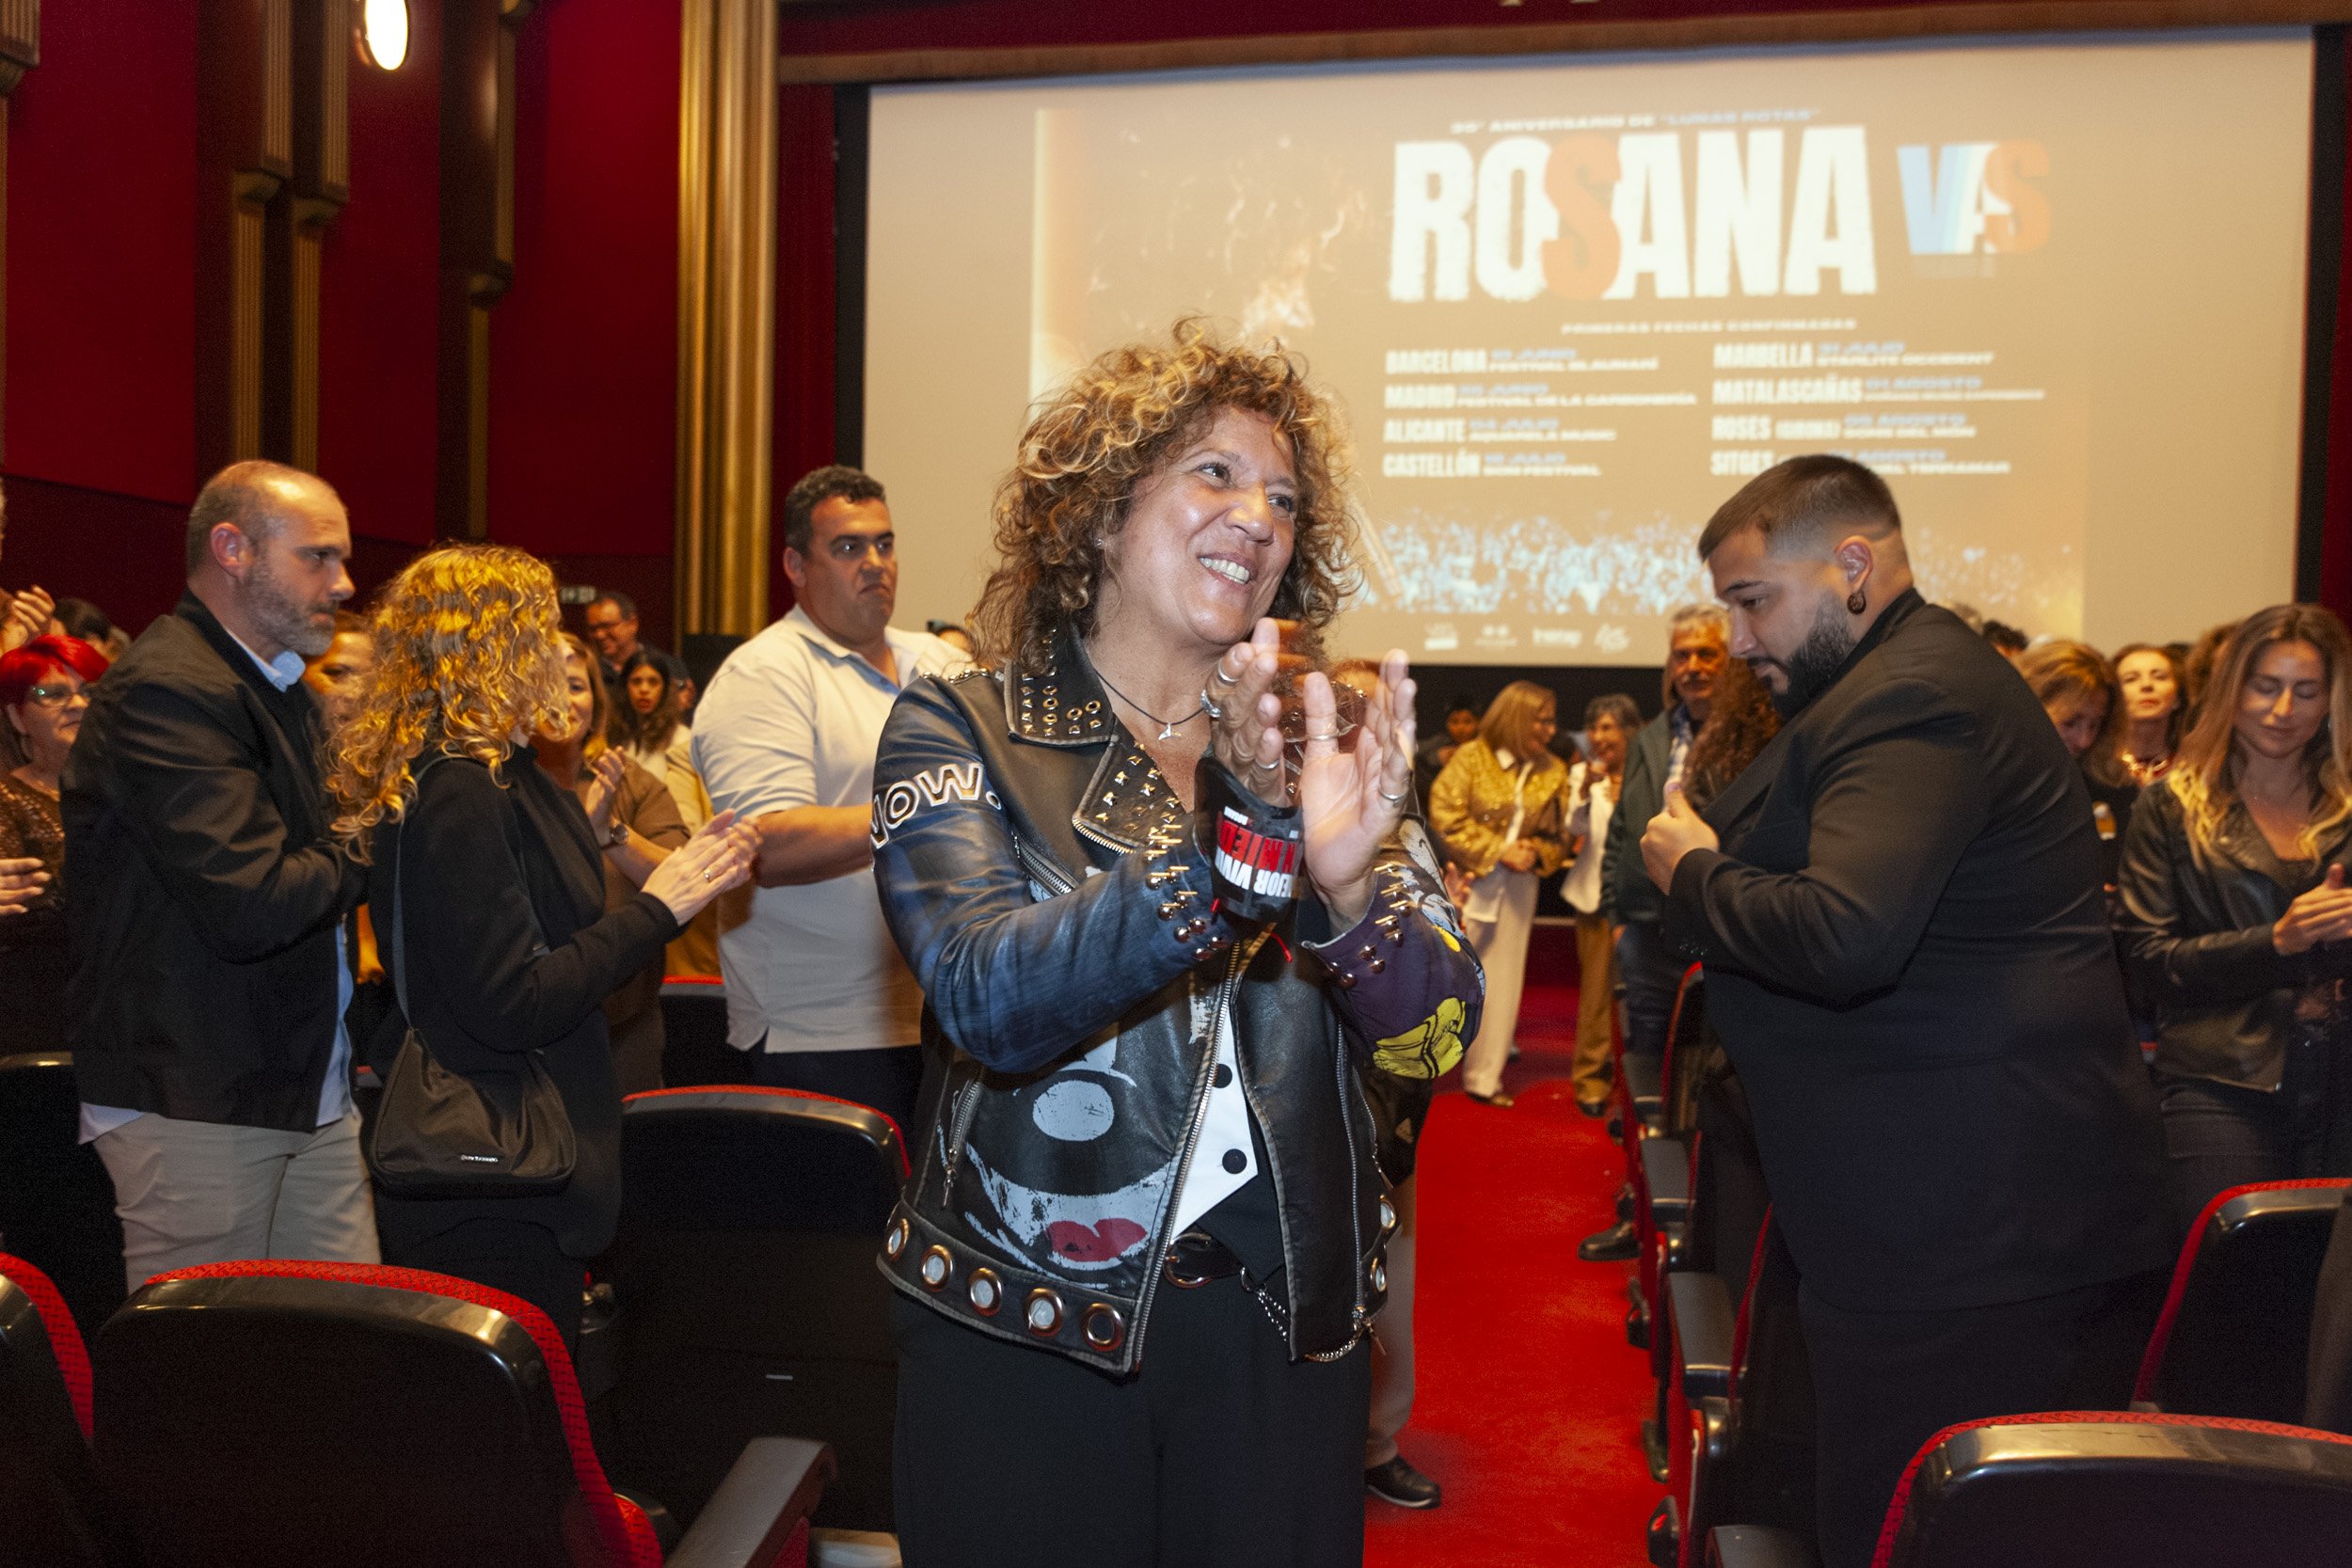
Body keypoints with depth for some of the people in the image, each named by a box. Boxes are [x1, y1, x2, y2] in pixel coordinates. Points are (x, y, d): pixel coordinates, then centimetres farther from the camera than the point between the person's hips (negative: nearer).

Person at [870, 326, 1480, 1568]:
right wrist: (1243, 844, -33)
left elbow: (1437, 1035, -8)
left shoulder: (1329, 747, 2)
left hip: (1281, 1326, 3)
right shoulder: (961, 730, -6)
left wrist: (1343, 880, -29)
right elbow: (987, 998, -22)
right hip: (1018, 1329, -2)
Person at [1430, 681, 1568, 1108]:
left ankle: (1484, 1078, 16)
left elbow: (1558, 837, 11)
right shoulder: (1471, 758, -7)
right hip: (1465, 881, -4)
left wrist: (1535, 853, -11)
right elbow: (1446, 819, -12)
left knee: (1502, 982, 7)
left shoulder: (1553, 773, 5)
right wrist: (1500, 851, -15)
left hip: (1517, 888, 4)